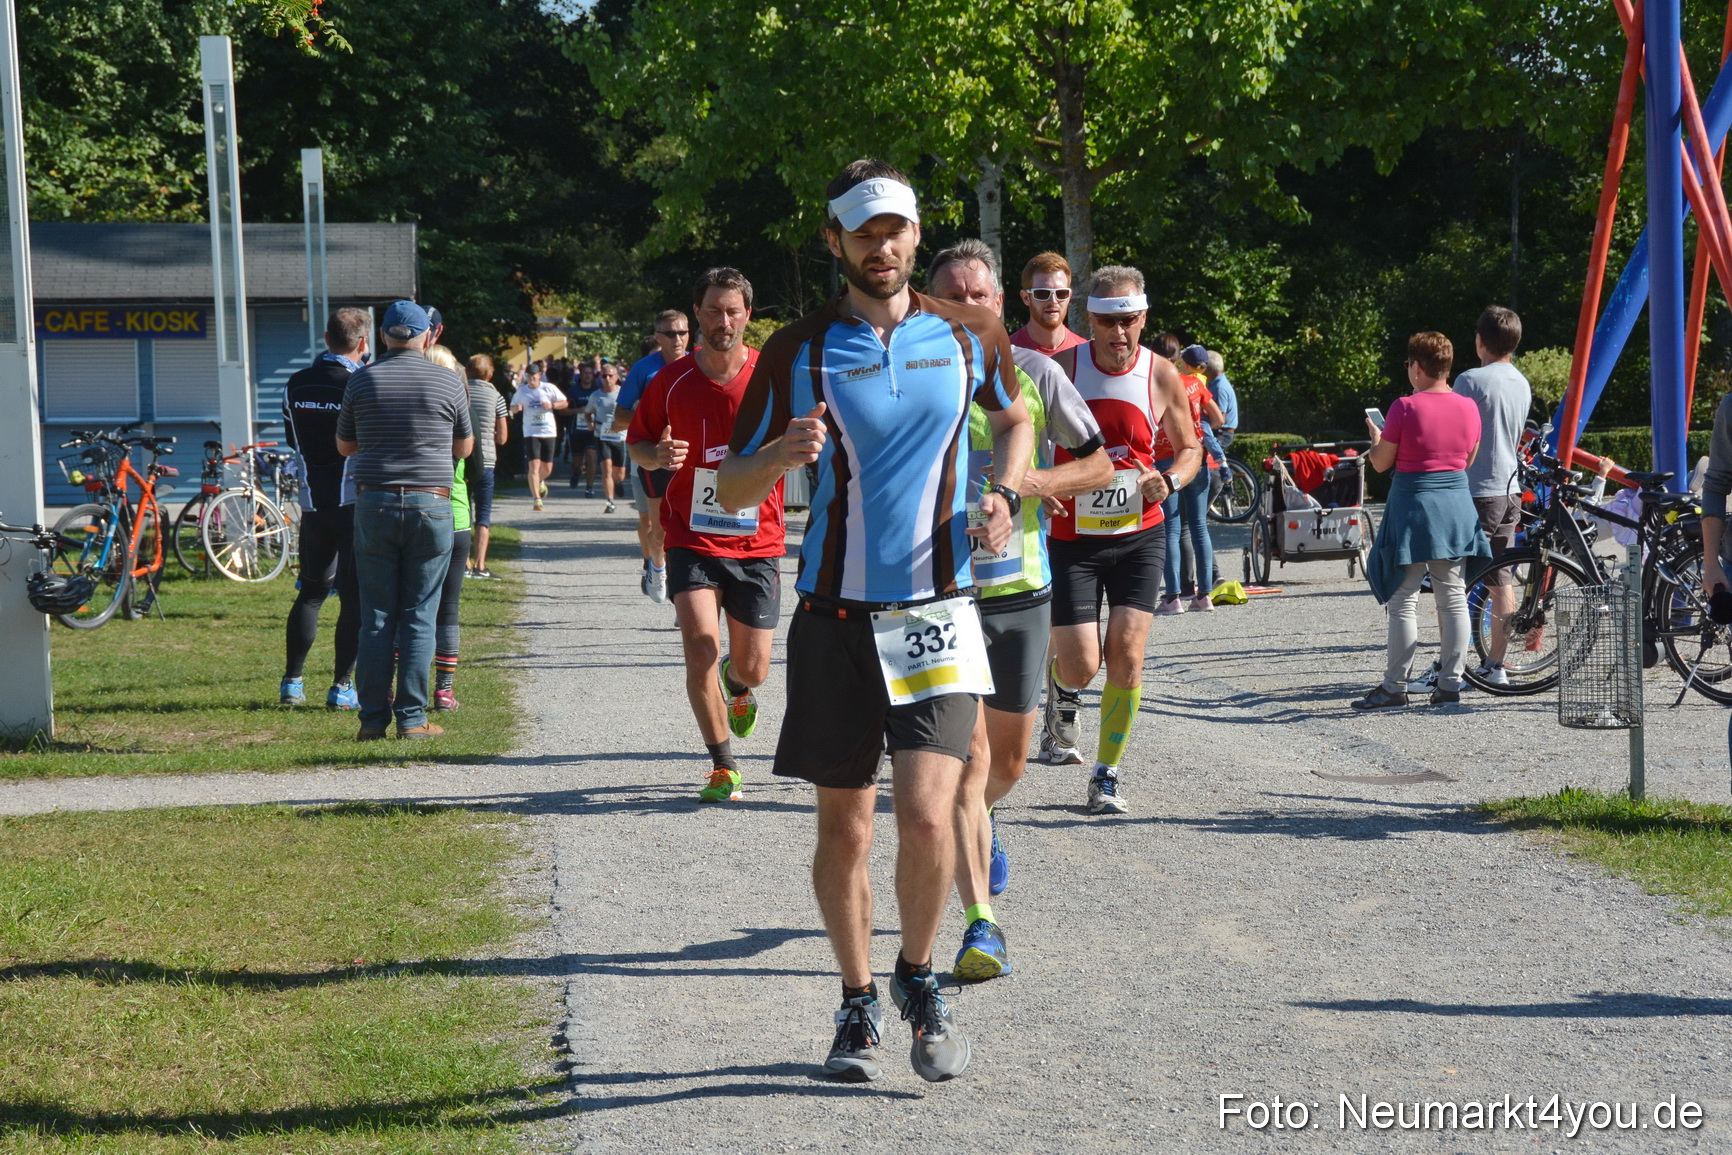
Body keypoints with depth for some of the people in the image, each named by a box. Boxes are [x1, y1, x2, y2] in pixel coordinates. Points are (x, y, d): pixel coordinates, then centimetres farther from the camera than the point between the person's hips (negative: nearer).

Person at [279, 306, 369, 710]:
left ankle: (292, 682, 15)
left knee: (311, 591, 15)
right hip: (356, 503, -5)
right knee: (355, 596, 1)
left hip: (313, 503, 5)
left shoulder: (295, 385, 4)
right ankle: (341, 687, 0)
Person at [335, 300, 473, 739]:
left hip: (374, 505, 1)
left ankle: (373, 718, 4)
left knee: (376, 616, 5)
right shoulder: (449, 381, 0)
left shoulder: (363, 380, 2)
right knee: (419, 616, 3)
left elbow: (345, 446, 14)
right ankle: (412, 717, 2)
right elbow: (464, 448, 13)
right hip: (431, 505, -1)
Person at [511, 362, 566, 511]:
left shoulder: (549, 388, 1)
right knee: (534, 465, -14)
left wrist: (552, 405, -13)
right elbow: (512, 408, 13)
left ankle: (541, 481, 45)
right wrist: (517, 408, -11)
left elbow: (565, 403, 6)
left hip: (549, 432, 1)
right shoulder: (521, 391, 4)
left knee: (547, 468, 9)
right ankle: (537, 499, -13)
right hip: (531, 433, -1)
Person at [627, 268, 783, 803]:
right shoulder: (672, 381, 0)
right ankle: (723, 766, -2)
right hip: (692, 539, 0)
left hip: (757, 543, 0)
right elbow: (637, 443, 12)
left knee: (752, 669, 6)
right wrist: (657, 456, -11)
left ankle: (735, 684, 47)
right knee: (701, 645, -18)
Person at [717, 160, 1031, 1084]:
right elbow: (731, 491, 2)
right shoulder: (798, 352, -1)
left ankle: (918, 979, 11)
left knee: (927, 815, -14)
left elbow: (1014, 417, 24)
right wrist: (781, 455, -20)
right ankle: (858, 1004, 25)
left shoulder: (967, 336, 4)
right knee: (843, 826, 6)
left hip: (937, 609, 0)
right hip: (835, 615, 0)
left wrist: (1004, 495, 5)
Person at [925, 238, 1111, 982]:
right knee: (965, 759, -11)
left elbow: (1099, 465, 4)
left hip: (1021, 587, 2)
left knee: (1008, 761, 13)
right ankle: (980, 925, -7)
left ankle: (980, 823, 49)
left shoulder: (1036, 374, 0)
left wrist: (1029, 482, -12)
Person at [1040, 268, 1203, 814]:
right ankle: (1062, 696, 32)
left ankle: (1106, 775, 6)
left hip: (1139, 534, 1)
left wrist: (1169, 481, -11)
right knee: (1080, 665, -7)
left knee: (1126, 654, -9)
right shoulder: (1060, 369, -7)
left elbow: (1190, 448, 11)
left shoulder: (1163, 376, -3)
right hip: (1072, 538, -1)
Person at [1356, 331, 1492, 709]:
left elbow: (1380, 463, -6)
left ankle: (1395, 687, 1)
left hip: (1413, 507, -5)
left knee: (1404, 600, -1)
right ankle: (1450, 683, 10)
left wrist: (1375, 436, 14)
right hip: (1457, 506, 5)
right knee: (1454, 598, 8)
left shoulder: (1405, 408, -12)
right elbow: (1469, 460, 13)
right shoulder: (1468, 408, 3)